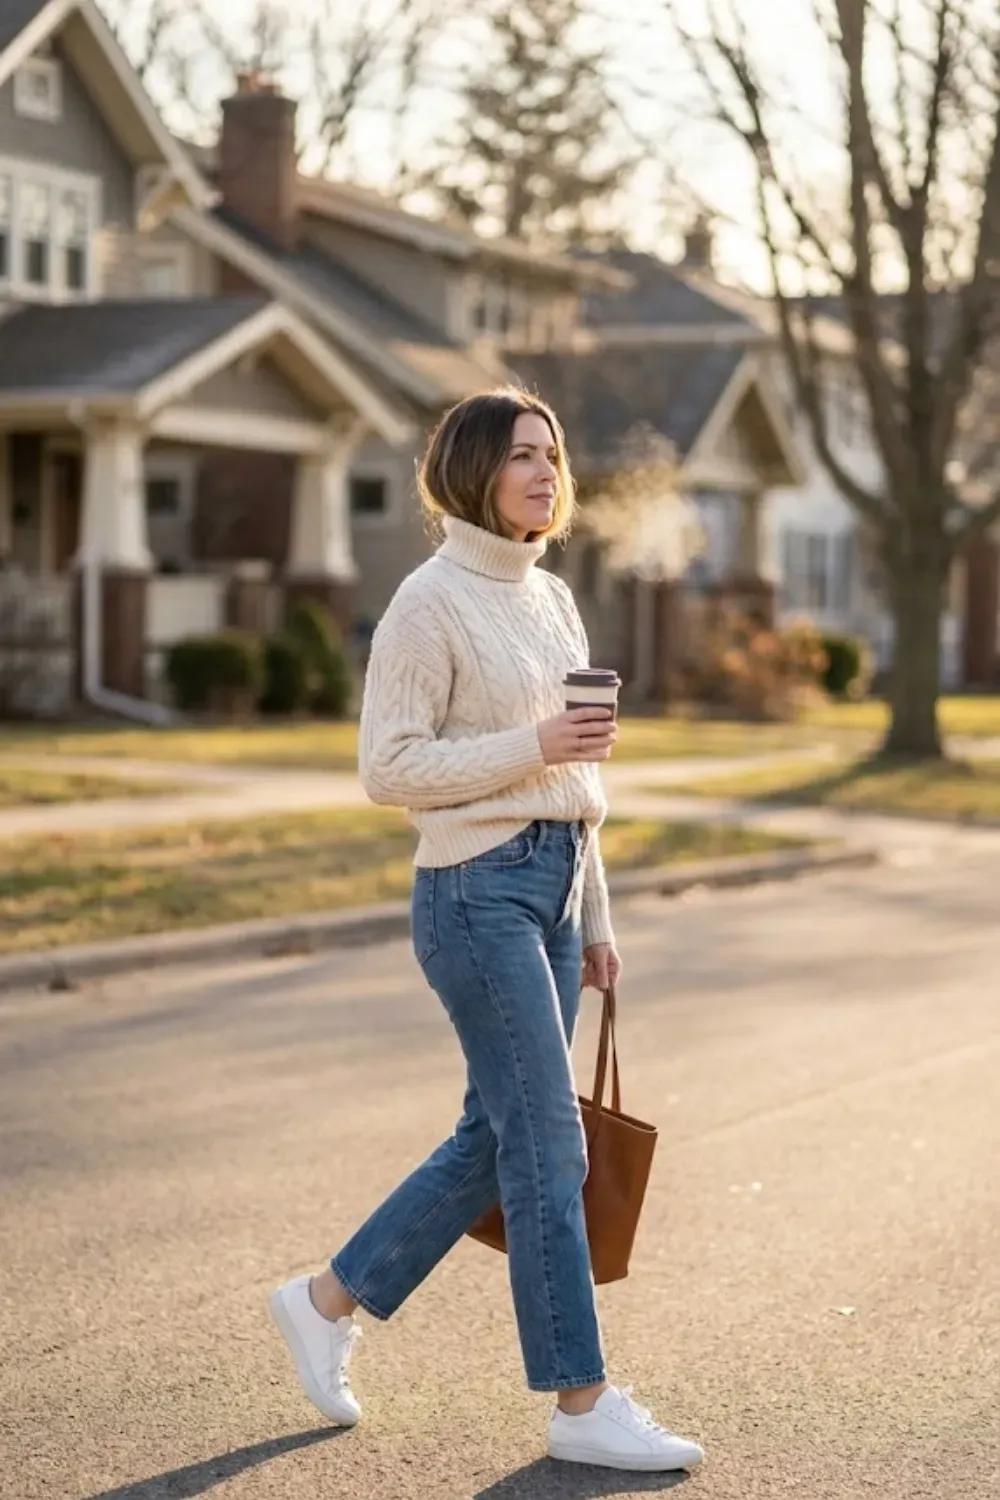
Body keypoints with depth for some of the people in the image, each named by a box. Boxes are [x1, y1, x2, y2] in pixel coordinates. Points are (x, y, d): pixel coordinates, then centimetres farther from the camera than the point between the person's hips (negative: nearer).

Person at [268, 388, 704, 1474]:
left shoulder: (551, 599, 14)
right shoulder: (431, 601, -10)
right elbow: (389, 769, -14)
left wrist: (594, 919, 18)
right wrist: (534, 745, -21)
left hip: (554, 885, 8)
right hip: (476, 890, -8)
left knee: (497, 1141, 12)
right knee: (549, 1150, -5)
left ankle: (327, 1301, 28)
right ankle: (582, 1406, 5)